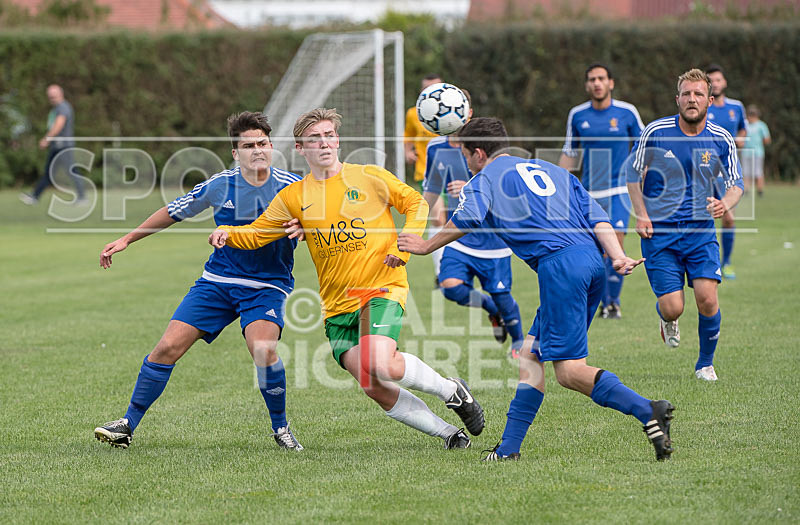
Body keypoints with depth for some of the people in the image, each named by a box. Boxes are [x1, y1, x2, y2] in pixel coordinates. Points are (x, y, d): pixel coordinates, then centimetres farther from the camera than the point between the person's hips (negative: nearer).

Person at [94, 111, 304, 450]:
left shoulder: (292, 187, -8)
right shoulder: (220, 186, -3)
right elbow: (175, 212, 10)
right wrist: (128, 239, 15)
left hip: (267, 285, -2)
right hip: (217, 281, 2)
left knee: (263, 349, -29)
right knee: (168, 348, -7)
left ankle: (280, 428, -5)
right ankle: (128, 424, 8)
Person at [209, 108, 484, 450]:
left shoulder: (368, 177, 1)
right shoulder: (293, 197, 7)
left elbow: (415, 203, 7)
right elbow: (256, 234, 9)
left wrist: (402, 248, -7)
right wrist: (227, 233, -11)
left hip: (381, 288, -4)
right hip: (337, 305, 4)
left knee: (379, 366, -27)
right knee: (374, 388, -7)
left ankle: (451, 390, -1)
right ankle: (448, 433, 10)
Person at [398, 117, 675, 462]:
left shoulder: (485, 178, 11)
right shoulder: (552, 170, 31)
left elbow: (468, 219, -9)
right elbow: (596, 216, 17)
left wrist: (427, 246, 5)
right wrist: (617, 257, 6)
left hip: (560, 267, -8)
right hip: (592, 259, 8)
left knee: (570, 371, -8)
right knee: (531, 353, 15)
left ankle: (648, 411, -25)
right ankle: (509, 447, 14)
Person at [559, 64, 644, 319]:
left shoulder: (627, 112, -3)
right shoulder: (577, 115, 3)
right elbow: (569, 153, 12)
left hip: (619, 189, -2)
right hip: (590, 192, 2)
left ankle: (613, 301, -3)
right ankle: (603, 302, 15)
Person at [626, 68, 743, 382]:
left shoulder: (721, 140, -3)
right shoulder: (656, 132, -8)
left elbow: (736, 183, 6)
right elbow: (633, 171, 5)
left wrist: (725, 204, -17)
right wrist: (642, 215, -4)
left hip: (700, 231, 1)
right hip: (659, 232, -1)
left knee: (707, 298, -15)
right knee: (672, 307, -10)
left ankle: (705, 364, 11)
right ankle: (667, 320, 31)